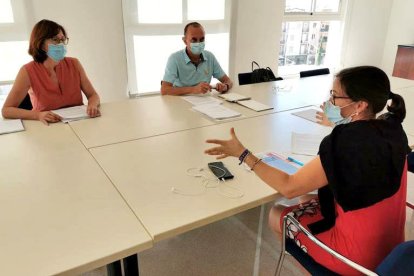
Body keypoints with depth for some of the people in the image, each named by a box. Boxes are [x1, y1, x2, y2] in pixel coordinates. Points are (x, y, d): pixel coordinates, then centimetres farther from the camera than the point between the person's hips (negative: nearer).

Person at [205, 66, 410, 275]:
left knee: (276, 215, 10)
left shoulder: (346, 143, -30)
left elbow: (289, 187, -25)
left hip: (359, 254, -7)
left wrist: (242, 153, -22)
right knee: (313, 200, 25)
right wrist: (340, 126, 19)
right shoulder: (392, 129, -7)